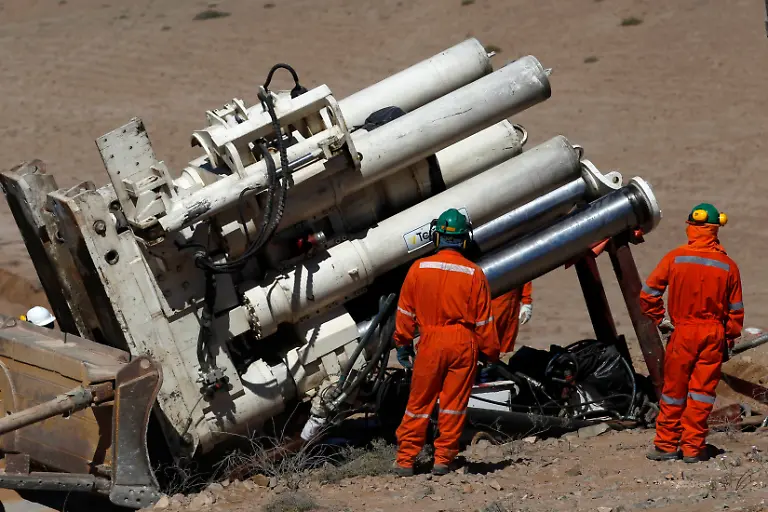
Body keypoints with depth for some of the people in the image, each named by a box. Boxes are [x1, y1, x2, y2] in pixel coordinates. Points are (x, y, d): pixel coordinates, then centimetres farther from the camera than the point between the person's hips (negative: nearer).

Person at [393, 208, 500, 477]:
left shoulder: (419, 268, -3)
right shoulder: (474, 274, -4)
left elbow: (405, 311, 3)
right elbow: (483, 319, 0)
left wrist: (403, 343, 14)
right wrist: (491, 352, 10)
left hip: (430, 343, 0)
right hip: (464, 344, 0)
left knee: (419, 403, 8)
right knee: (454, 403, 7)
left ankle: (405, 460, 9)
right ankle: (443, 459, 8)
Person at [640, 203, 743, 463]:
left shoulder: (676, 258, -7)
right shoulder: (727, 266, -2)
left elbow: (648, 293, -6)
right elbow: (735, 309, 3)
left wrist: (659, 319, 8)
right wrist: (730, 340, 13)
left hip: (683, 333, -1)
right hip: (714, 335, 1)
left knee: (674, 390, 9)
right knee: (702, 391, 7)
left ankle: (666, 445, 14)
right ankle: (693, 447, 7)